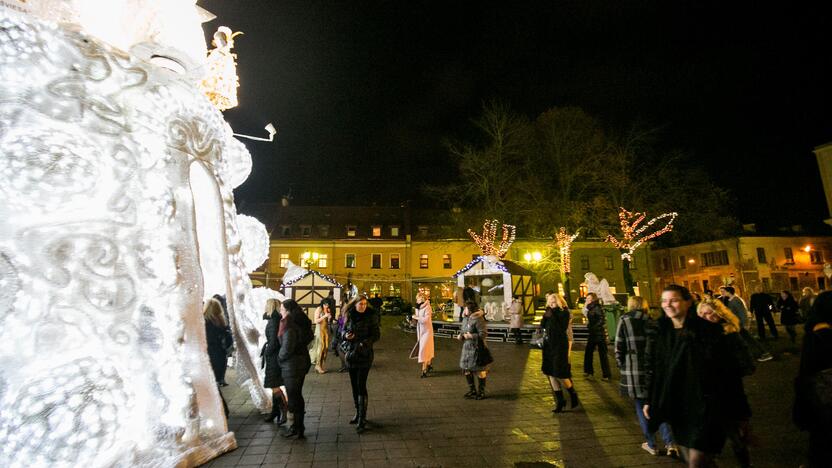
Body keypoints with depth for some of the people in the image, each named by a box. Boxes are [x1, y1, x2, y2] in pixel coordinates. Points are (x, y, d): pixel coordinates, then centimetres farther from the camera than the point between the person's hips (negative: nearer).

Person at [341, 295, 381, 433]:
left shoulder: (371, 316, -8)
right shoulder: (349, 316, 3)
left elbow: (376, 335, -8)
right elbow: (344, 330, 15)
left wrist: (363, 343, -22)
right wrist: (346, 335, -8)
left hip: (364, 354, -5)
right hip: (351, 354, 5)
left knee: (361, 386, -8)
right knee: (354, 385, 12)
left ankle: (362, 419, -3)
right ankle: (358, 413, 27)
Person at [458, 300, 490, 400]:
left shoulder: (478, 319, -19)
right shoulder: (465, 319, 7)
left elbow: (483, 334, -22)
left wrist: (471, 336, -24)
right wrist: (461, 335, 1)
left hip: (477, 348, -9)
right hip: (467, 348, 9)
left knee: (479, 371, 5)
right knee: (466, 370, 14)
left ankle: (481, 392, 22)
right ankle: (472, 390, 30)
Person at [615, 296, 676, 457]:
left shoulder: (624, 321, -4)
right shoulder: (652, 321, 4)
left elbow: (619, 348, -7)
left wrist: (622, 366, 5)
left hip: (634, 371, -3)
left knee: (642, 408, 10)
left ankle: (651, 445, 17)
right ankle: (669, 443, 5)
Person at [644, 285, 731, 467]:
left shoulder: (708, 330, -10)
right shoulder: (659, 332, 2)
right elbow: (651, 368, 7)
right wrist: (649, 400, 8)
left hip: (701, 406, -5)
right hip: (674, 406, 5)